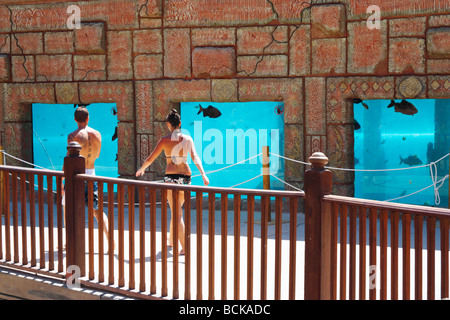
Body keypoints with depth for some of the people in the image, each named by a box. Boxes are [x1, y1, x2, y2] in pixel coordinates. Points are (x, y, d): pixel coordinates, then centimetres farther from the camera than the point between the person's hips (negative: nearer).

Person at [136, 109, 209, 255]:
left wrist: (141, 169, 19)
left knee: (177, 213, -5)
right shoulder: (187, 139, 6)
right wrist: (203, 174, -8)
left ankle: (184, 248, -14)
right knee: (176, 209, 22)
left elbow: (150, 159, 3)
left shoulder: (165, 140, -2)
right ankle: (171, 240, 38)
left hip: (171, 176, -4)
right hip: (186, 176, 4)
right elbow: (195, 158, -4)